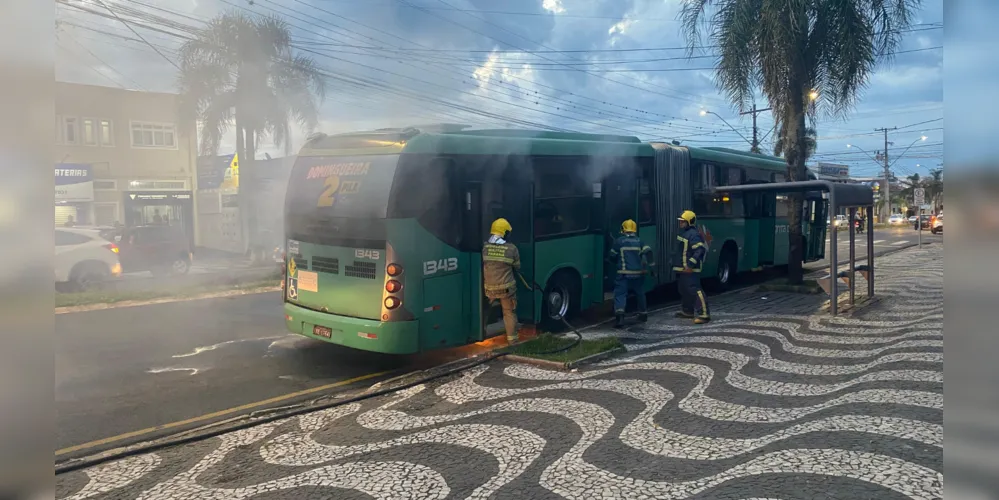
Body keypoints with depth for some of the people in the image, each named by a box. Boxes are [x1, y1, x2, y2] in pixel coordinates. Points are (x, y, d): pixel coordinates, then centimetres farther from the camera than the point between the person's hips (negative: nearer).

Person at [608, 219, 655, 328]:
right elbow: (648, 251, -6)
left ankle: (620, 316, -26)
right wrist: (651, 265, -4)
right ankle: (643, 314, 36)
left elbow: (613, 256, 5)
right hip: (638, 273, 4)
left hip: (624, 274, -3)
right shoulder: (639, 241, 6)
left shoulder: (618, 241, -1)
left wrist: (617, 265, 24)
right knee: (640, 294, 21)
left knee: (620, 294, -7)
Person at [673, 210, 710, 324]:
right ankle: (687, 311, 35)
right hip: (681, 269, 11)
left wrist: (690, 265, -27)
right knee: (683, 290, 21)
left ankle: (703, 314, -16)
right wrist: (674, 260, 23)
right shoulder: (683, 232, 16)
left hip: (690, 270, -11)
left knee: (695, 290, -15)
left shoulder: (693, 234, -16)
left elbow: (699, 250, -24)